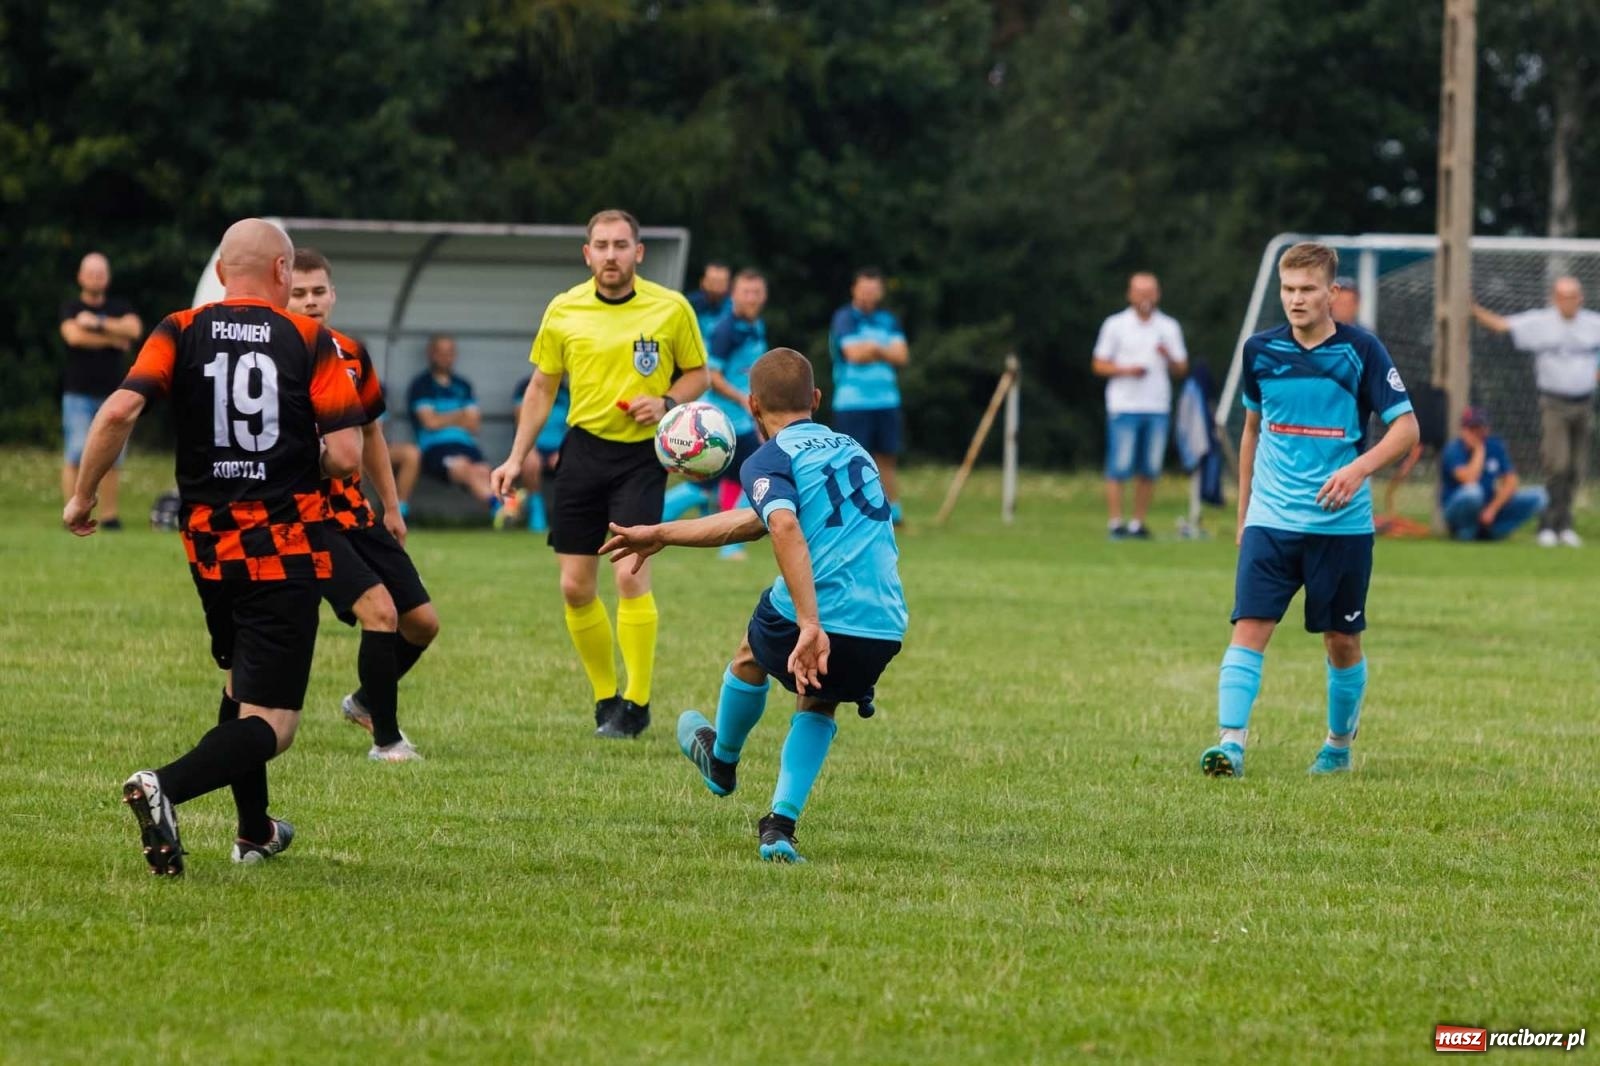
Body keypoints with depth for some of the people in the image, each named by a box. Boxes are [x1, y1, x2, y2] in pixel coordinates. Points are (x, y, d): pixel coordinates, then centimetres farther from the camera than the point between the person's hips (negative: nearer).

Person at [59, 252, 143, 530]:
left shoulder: (119, 308, 13)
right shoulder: (71, 309, 4)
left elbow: (134, 329, -7)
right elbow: (74, 335, -16)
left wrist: (98, 325, -12)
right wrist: (114, 339, -7)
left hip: (112, 393, 3)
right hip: (78, 395, -3)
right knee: (77, 455, -11)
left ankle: (109, 515, 7)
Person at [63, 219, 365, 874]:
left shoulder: (181, 332, 2)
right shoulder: (310, 341, -3)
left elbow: (119, 411, -13)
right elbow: (347, 454, -10)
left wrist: (82, 495, 0)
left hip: (208, 543, 4)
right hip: (285, 549, -4)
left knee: (242, 682, 29)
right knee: (270, 724, -7)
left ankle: (255, 833, 34)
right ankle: (166, 787, -33)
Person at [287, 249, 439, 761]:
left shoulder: (352, 355, 6)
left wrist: (392, 507, 22)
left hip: (356, 511, 7)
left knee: (422, 623, 8)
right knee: (380, 610, -21)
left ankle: (368, 701, 35)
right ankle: (386, 739, -7)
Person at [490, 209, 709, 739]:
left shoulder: (671, 308, -4)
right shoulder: (564, 311, 2)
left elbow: (697, 373, 8)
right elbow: (542, 387, 12)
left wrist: (666, 402, -13)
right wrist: (517, 458, 8)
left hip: (642, 453, -3)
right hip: (583, 449, 3)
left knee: (630, 574, -16)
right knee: (575, 587, 1)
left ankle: (637, 703, -6)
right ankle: (605, 697, 17)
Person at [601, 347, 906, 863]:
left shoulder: (768, 461, -1)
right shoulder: (849, 447, 22)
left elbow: (785, 529, -23)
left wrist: (810, 626, -30)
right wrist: (661, 535, 38)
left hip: (820, 618, -5)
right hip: (884, 628, 5)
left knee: (751, 656, 30)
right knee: (819, 702, 32)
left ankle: (722, 760, 56)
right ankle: (780, 825, 18)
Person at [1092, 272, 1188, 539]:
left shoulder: (1169, 327, 12)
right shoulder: (1116, 325, 4)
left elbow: (1181, 369, 12)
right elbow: (1099, 365, 3)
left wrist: (1169, 357, -10)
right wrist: (1126, 370, -14)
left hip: (1157, 408, 3)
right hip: (1124, 407, -3)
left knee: (1149, 471, 2)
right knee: (1119, 468, -8)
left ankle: (1139, 523, 7)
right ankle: (1115, 522, -6)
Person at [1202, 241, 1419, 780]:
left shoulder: (1361, 350, -6)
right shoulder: (1260, 350, 4)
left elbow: (1406, 428, -6)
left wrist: (1360, 467, -23)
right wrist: (1242, 511, 20)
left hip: (1342, 523, -2)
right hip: (1271, 518, 2)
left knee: (1342, 639, 8)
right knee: (1250, 627, -14)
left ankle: (1339, 745, 28)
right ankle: (1231, 744, -22)